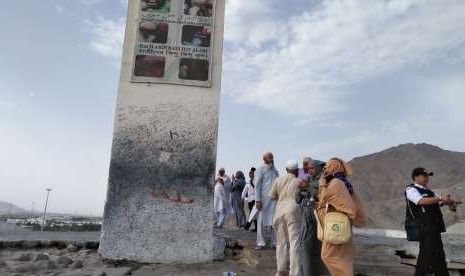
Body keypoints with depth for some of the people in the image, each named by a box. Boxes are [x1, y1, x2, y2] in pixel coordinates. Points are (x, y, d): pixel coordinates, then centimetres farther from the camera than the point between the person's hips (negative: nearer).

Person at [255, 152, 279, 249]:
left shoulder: (275, 171, 15)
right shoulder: (261, 170, 1)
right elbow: (257, 185, -4)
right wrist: (257, 200, -12)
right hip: (264, 199, -4)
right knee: (261, 221, 0)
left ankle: (275, 242, 13)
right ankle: (260, 243, 7)